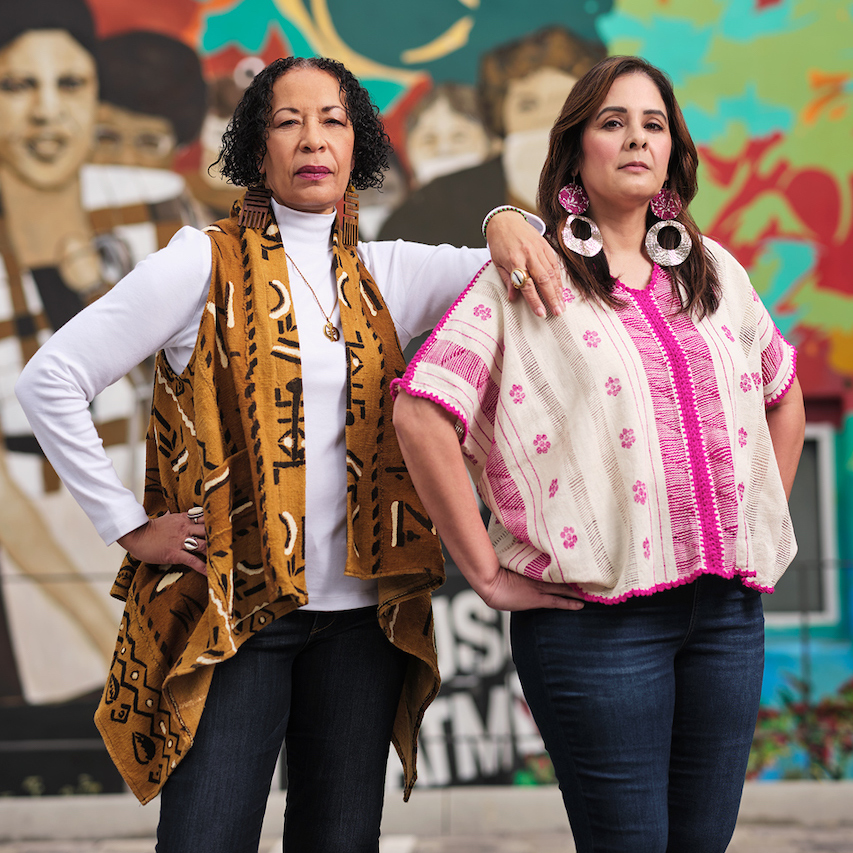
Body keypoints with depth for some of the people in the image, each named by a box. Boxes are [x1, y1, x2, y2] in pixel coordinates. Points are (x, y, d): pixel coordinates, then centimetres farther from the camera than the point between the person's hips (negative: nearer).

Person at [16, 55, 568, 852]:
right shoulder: (205, 263, -2)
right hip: (231, 608, -4)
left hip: (360, 613, 4)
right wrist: (131, 527, -7)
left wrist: (508, 222, -13)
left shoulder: (384, 275, 10)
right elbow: (50, 381, -5)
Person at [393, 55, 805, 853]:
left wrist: (763, 530, 18)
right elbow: (419, 414, -12)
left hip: (728, 607, 5)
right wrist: (487, 573, -12)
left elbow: (784, 398, 28)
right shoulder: (526, 277, -3)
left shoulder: (715, 272, 14)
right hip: (598, 618, -5)